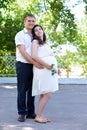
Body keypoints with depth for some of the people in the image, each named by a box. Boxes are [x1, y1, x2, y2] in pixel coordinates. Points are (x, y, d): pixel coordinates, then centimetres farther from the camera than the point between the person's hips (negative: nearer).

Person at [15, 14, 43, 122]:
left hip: (34, 66, 5)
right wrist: (35, 62, -19)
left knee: (31, 90, 8)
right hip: (23, 65, -5)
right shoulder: (20, 35, -3)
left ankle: (30, 112, 17)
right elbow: (23, 52, -12)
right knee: (22, 90, 0)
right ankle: (22, 113, 7)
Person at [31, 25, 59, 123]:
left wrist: (55, 67, 10)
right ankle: (38, 116, -8)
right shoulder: (35, 42, 3)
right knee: (47, 95, -13)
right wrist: (46, 65, -17)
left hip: (50, 70, 8)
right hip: (43, 69, -8)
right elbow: (34, 56, -12)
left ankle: (40, 116, 8)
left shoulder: (45, 43, 26)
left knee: (43, 95, 5)